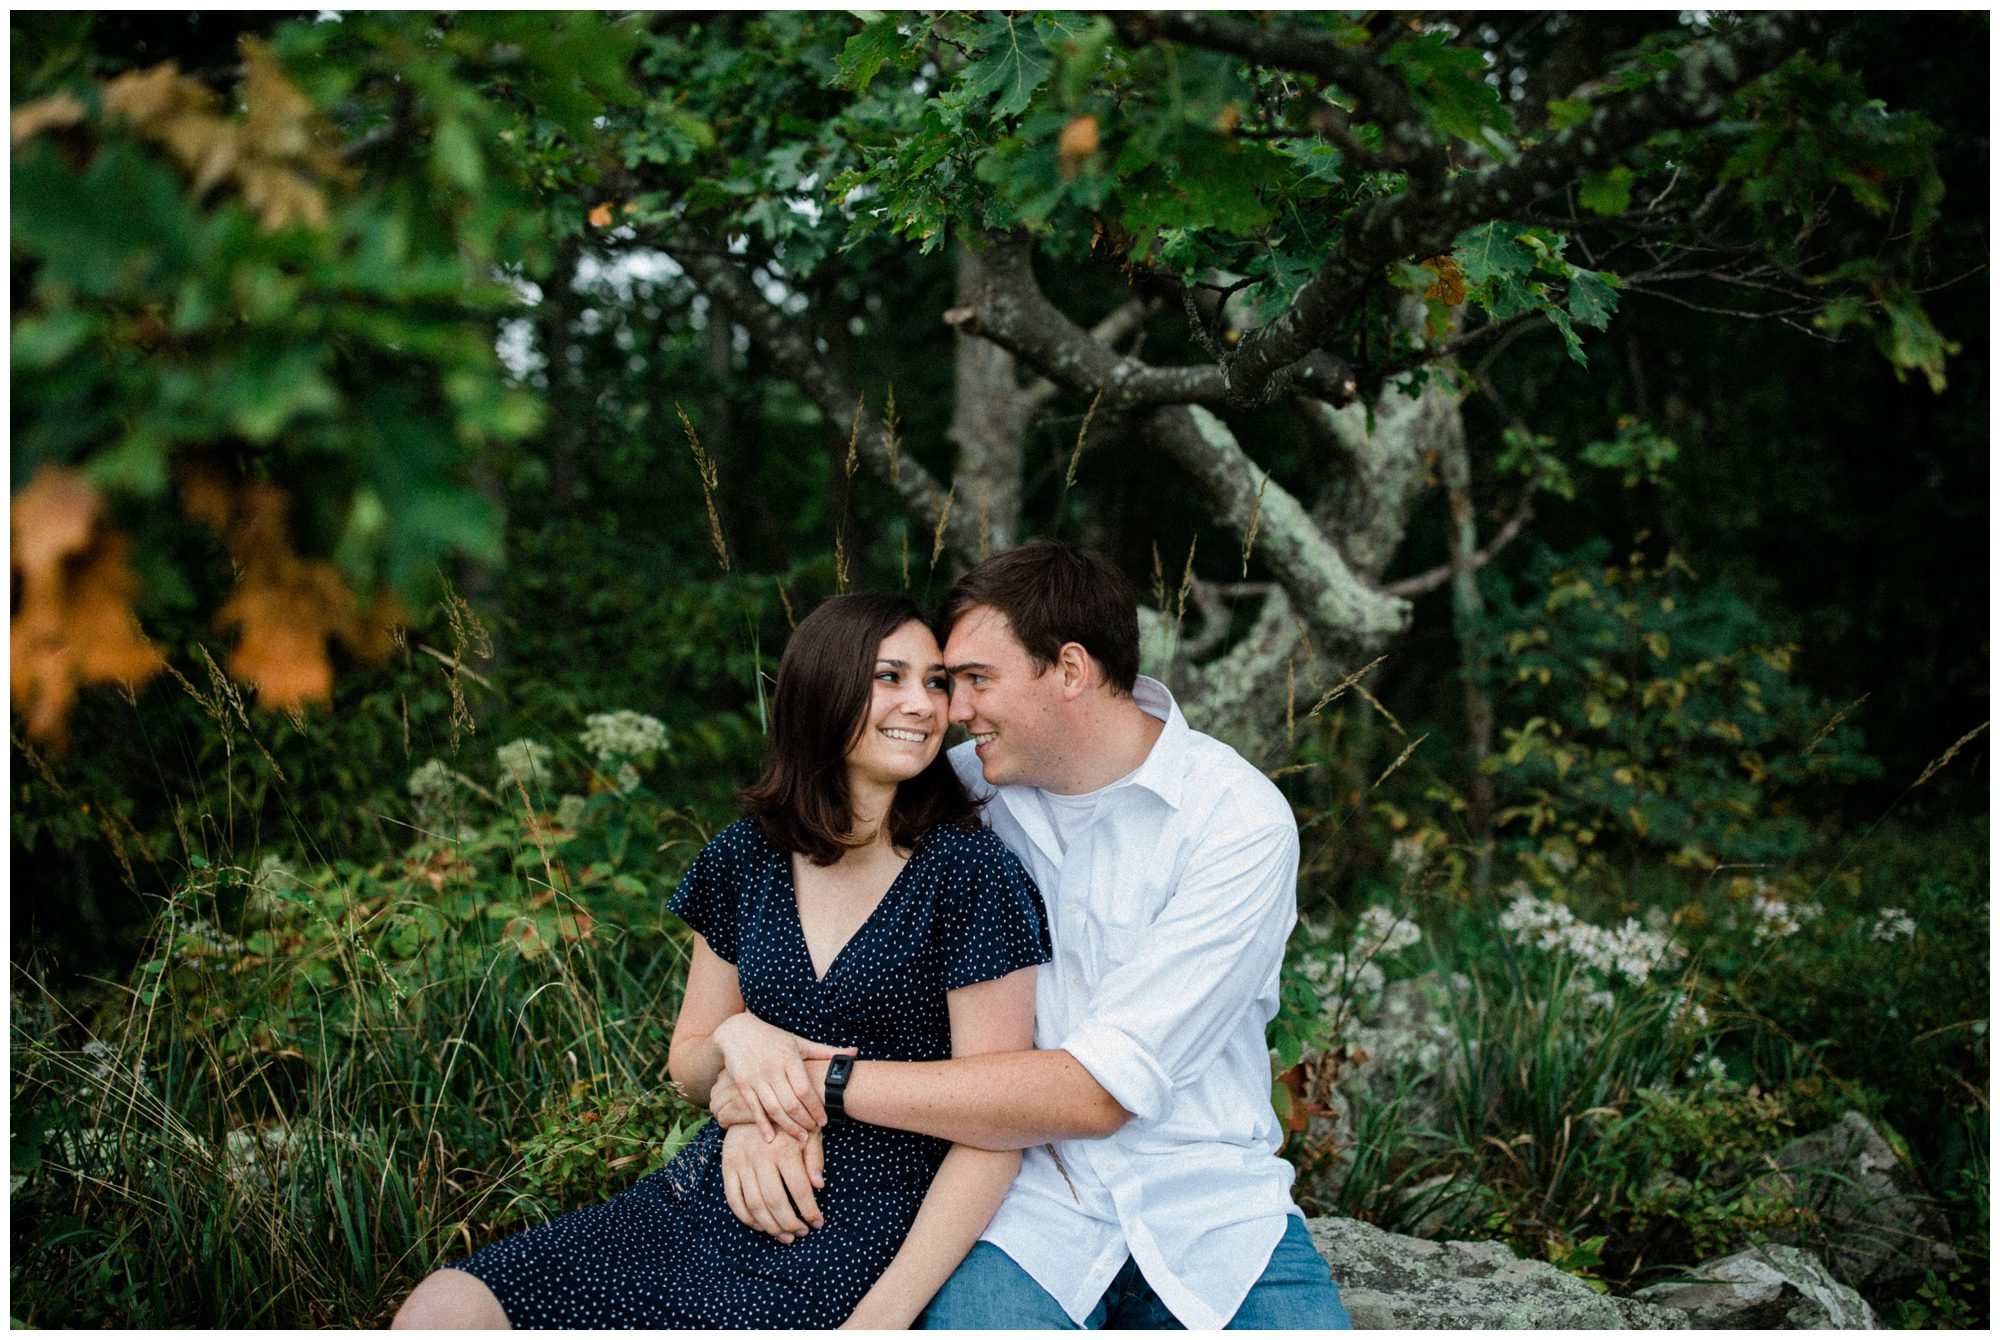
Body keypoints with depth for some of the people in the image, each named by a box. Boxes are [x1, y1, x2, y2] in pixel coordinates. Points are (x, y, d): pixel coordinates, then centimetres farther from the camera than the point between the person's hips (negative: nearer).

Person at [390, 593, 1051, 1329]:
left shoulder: (971, 873, -8)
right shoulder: (746, 856, 7)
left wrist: (883, 1317, -19)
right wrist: (736, 1038, -7)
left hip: (859, 1239, -5)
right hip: (709, 1198, 5)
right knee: (440, 1312, -13)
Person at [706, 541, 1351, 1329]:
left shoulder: (1240, 820, -10)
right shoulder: (959, 792, 3)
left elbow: (1098, 1091, -17)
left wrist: (829, 1083, -17)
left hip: (1210, 1210, 0)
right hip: (1029, 1206, 1)